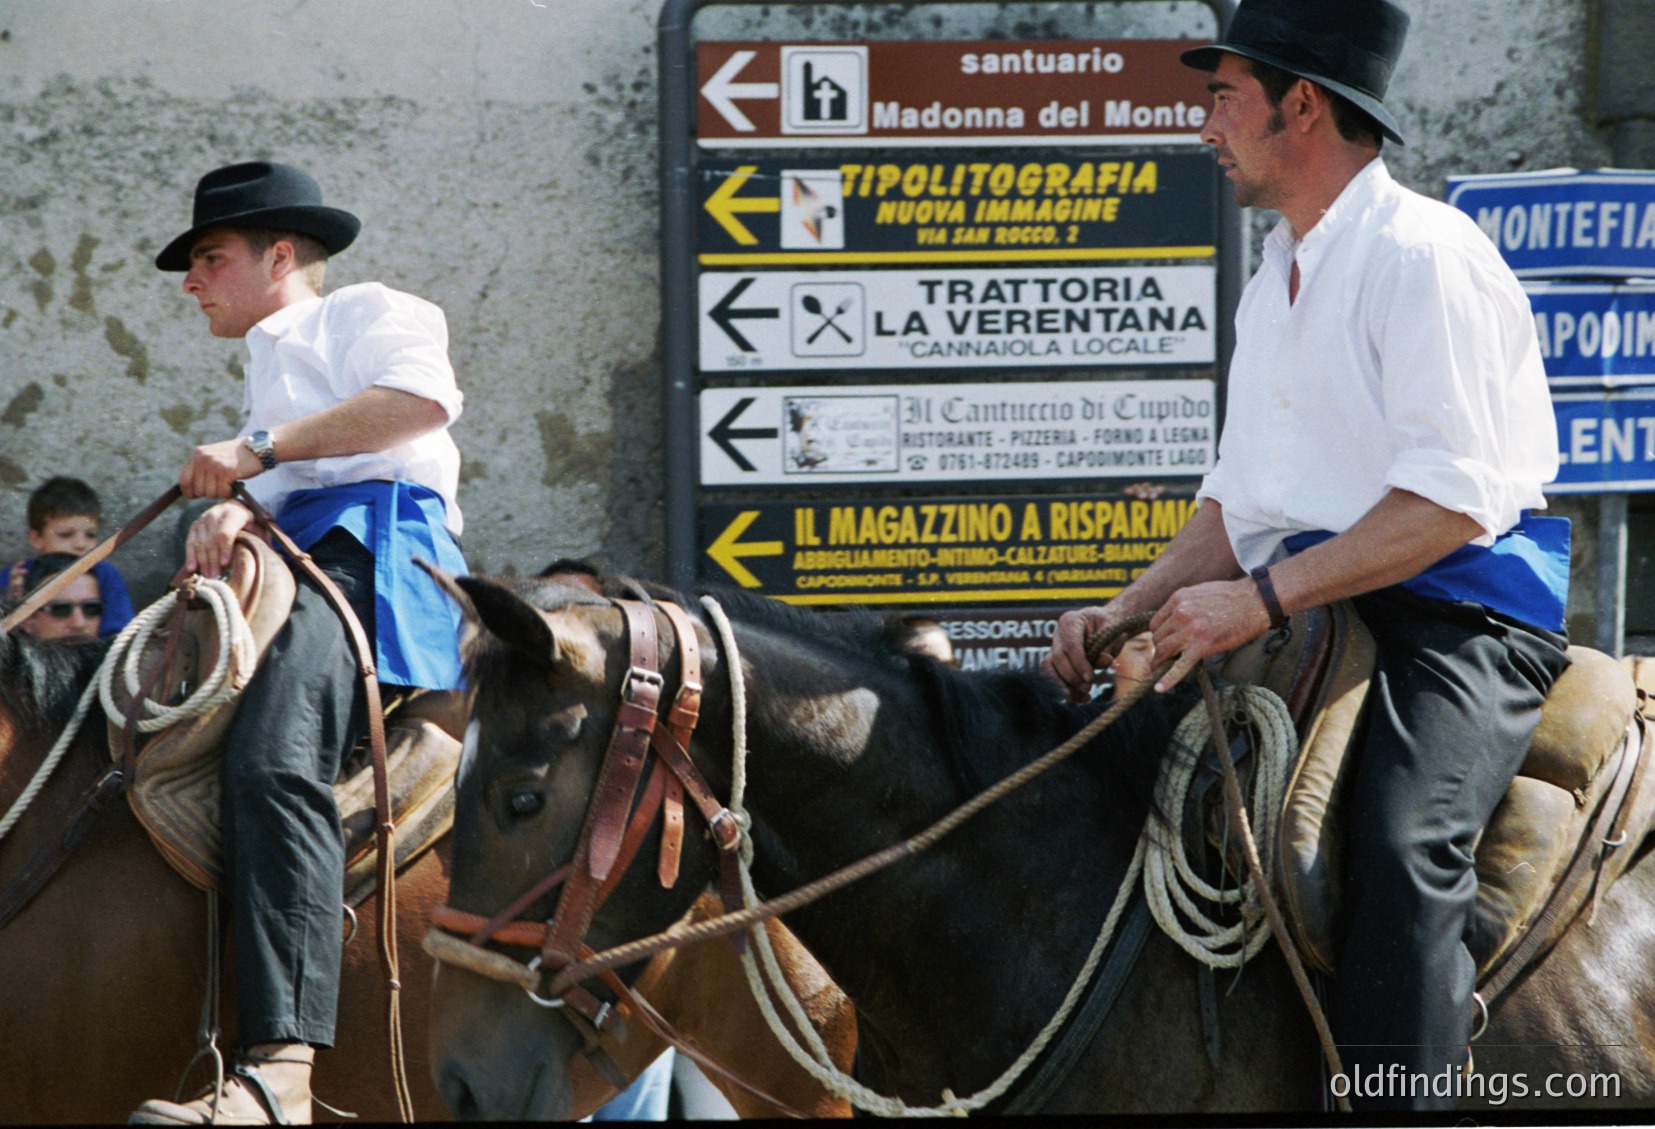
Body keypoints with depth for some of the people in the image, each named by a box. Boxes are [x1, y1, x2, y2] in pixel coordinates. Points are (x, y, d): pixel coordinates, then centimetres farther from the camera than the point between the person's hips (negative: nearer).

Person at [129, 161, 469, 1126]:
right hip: (301, 560, 11)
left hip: (376, 545, -11)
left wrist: (259, 448, -14)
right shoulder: (274, 368, 37)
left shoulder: (368, 313, 9)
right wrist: (235, 510, 0)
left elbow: (422, 396, -13)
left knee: (272, 763, -33)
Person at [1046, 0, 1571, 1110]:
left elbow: (1453, 500, -21)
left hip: (1459, 612, -10)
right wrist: (1130, 612, 4)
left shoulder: (1422, 255, -12)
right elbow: (1240, 500, 21)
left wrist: (1261, 599, -23)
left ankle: (1399, 1083, -34)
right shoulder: (1276, 283, 18)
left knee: (1400, 837, -33)